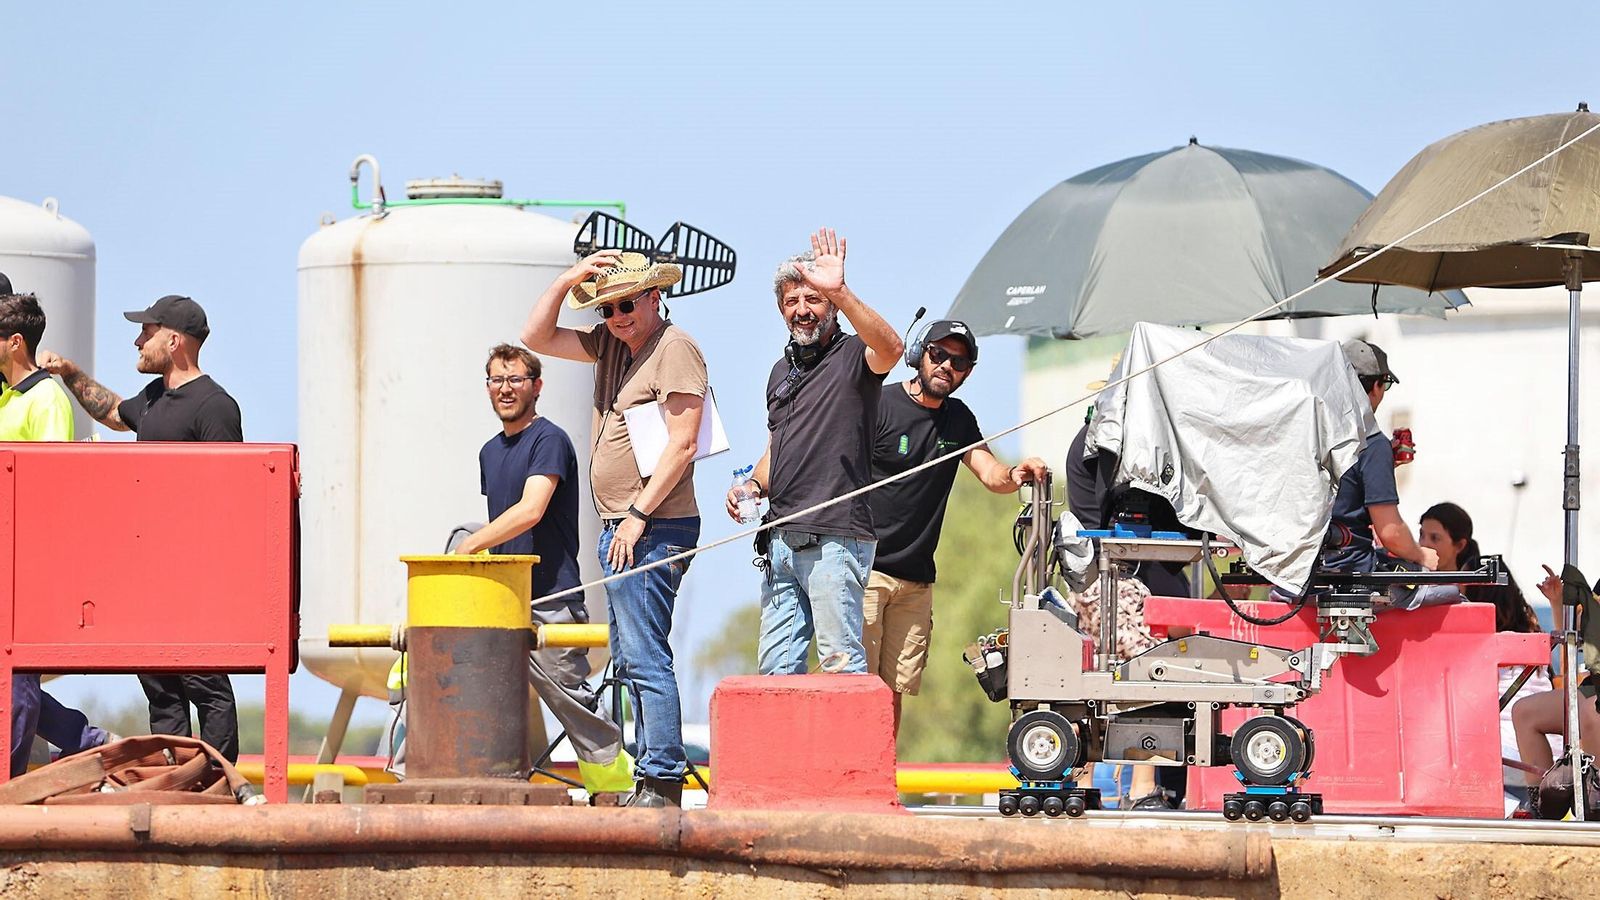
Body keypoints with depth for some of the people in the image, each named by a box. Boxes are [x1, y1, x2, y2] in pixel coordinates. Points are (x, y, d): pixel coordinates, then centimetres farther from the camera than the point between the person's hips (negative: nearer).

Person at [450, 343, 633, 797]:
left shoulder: (549, 441, -8)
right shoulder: (490, 452, 18)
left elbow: (530, 511, -20)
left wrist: (468, 547, -20)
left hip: (549, 599, -8)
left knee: (572, 699, -6)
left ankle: (615, 790, 2)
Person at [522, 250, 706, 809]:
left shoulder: (674, 349, -10)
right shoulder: (610, 344, 15)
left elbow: (682, 445, -16)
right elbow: (535, 338, 19)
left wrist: (638, 516, -18)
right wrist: (567, 282, 4)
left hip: (654, 531, -10)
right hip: (619, 530, 10)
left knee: (645, 656, -13)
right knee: (630, 659, 10)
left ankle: (663, 784, -15)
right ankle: (652, 779, 14)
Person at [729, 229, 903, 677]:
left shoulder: (852, 356, -3)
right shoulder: (782, 371, 21)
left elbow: (890, 349, -28)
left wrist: (839, 291, -37)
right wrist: (753, 485, 10)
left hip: (836, 538, -8)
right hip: (784, 538, 8)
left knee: (842, 660, -10)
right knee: (774, 666, 8)